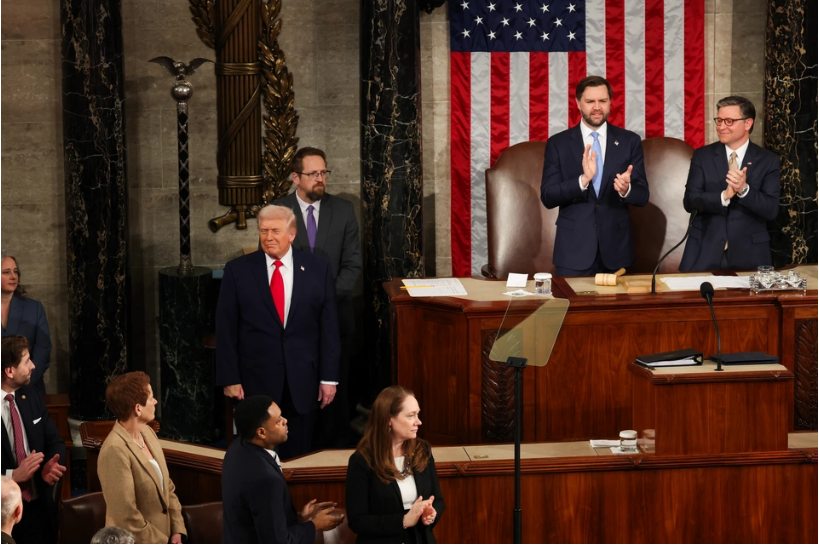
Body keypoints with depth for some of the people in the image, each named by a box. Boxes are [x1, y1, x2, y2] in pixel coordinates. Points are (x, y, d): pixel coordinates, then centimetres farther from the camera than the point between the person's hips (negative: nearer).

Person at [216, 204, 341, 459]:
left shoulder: (318, 269, 2)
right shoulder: (238, 270, 0)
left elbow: (329, 326, 3)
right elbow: (225, 329, 0)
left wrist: (329, 377, 1)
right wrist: (229, 379, -5)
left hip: (301, 380, 1)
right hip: (255, 379, -1)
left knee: (298, 455, 7)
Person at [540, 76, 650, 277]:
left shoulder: (630, 141, 4)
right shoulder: (558, 143, 1)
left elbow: (642, 196, 1)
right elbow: (548, 197, -6)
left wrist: (626, 189, -22)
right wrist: (583, 180, -22)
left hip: (616, 247, 1)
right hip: (574, 247, -1)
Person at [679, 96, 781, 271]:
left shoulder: (768, 161, 1)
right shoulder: (702, 156, 4)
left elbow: (772, 210, -6)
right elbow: (690, 201, -5)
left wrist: (744, 190, -23)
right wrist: (724, 196, -21)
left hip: (748, 253, -1)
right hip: (705, 251, 1)